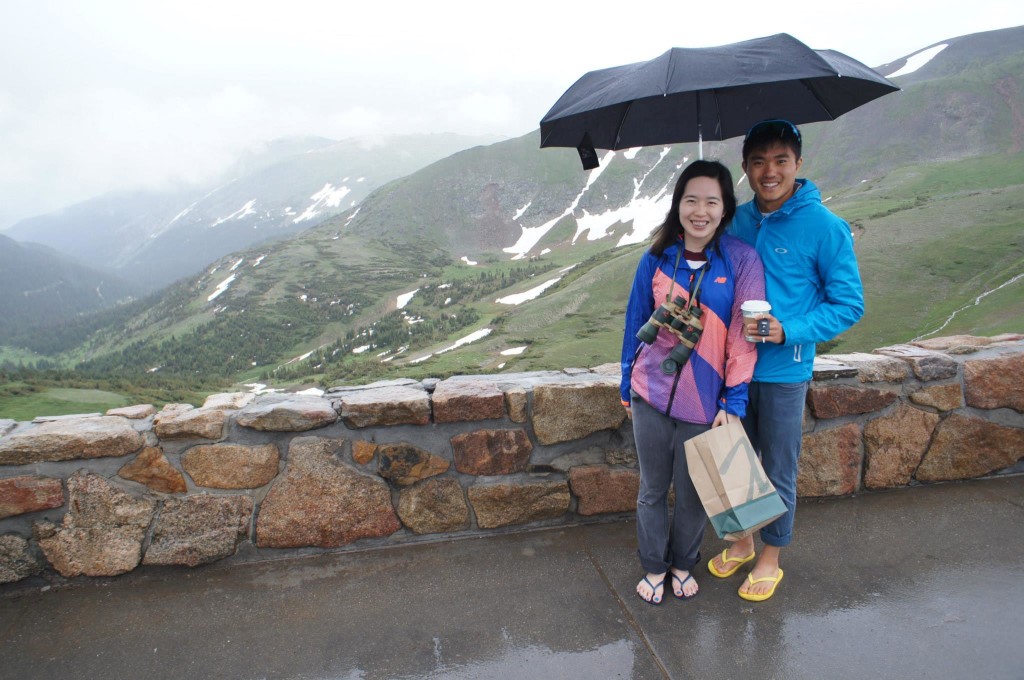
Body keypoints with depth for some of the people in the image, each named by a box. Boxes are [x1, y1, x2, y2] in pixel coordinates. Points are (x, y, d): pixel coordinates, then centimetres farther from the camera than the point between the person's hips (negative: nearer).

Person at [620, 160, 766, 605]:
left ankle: (683, 563, 42)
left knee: (692, 493, 15)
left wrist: (733, 401, -10)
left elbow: (744, 335, -7)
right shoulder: (656, 259, -2)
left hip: (703, 402, -1)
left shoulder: (741, 260, -8)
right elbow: (636, 325, 7)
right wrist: (627, 387, 12)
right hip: (650, 397, 2)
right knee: (652, 490, 16)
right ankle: (654, 566, 38)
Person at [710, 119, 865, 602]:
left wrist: (789, 331, -22)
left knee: (778, 472, 11)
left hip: (784, 373, -4)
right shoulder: (735, 221, 1)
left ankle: (771, 557, 33)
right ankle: (742, 541, 40)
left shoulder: (825, 227, -12)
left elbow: (849, 305, -9)